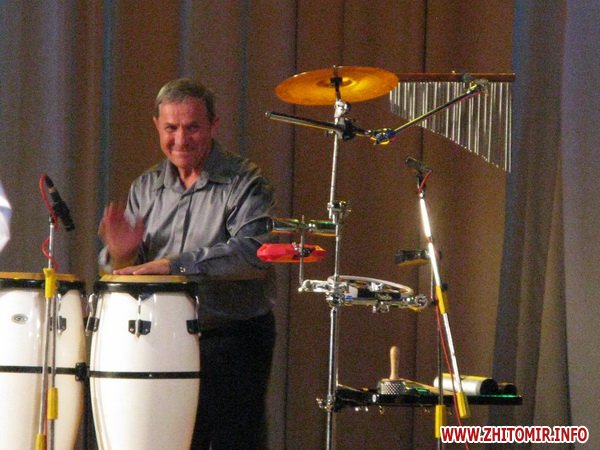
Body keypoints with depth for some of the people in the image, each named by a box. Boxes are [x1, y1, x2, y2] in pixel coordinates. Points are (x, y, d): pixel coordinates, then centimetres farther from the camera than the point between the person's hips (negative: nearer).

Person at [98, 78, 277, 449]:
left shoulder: (245, 184, -5)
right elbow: (124, 273, 14)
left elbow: (255, 252, -22)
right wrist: (122, 254, -11)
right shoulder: (147, 188, 13)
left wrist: (177, 264, -28)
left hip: (235, 341, -5)